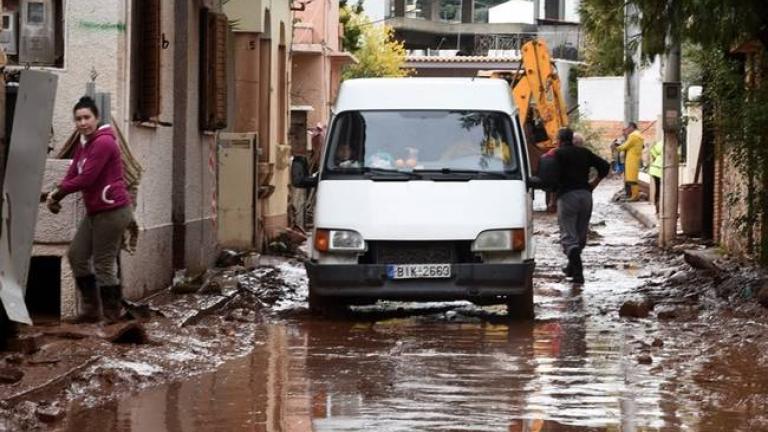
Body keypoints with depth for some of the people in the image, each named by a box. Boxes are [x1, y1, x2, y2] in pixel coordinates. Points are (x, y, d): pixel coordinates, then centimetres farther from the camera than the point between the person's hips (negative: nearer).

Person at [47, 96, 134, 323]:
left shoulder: (103, 143, -16)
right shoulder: (84, 145, 14)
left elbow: (86, 178, -21)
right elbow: (72, 175, 9)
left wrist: (58, 193, -11)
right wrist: (56, 194, -10)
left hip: (112, 211, -10)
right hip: (95, 211, 10)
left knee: (103, 264, -5)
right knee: (77, 255, 12)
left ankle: (112, 315, 5)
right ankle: (91, 309, 19)